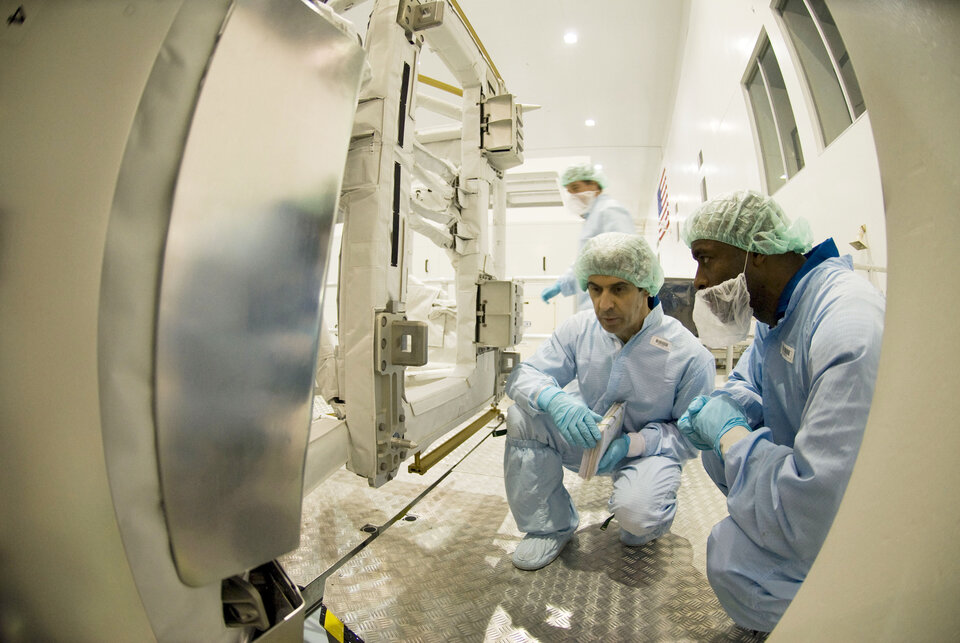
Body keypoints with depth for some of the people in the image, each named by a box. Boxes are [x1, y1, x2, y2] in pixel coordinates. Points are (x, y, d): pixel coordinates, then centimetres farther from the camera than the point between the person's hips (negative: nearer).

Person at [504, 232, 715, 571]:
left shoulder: (690, 355, -22)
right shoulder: (579, 328, -13)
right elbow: (523, 375, -14)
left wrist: (632, 443, -30)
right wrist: (554, 399, -37)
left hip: (647, 449, -3)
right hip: (584, 437, 3)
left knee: (636, 512, -33)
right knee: (522, 416, -20)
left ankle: (646, 517, 11)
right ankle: (552, 526, 0)